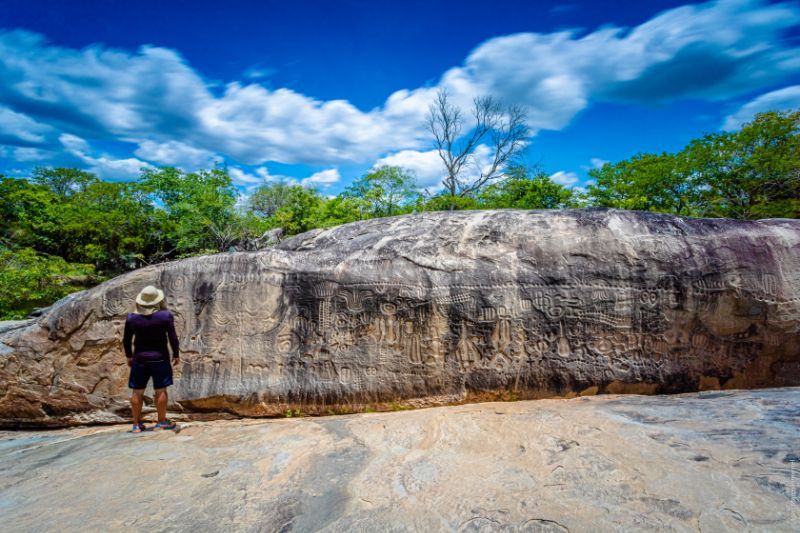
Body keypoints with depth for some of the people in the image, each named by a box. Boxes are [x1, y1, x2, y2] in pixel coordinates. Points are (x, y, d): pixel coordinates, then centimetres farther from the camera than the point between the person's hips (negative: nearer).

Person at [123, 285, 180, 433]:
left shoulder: (132, 318, -3)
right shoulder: (165, 316, -11)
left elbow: (126, 340, 4)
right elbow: (173, 337, -9)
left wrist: (129, 356, 18)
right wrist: (176, 354, 2)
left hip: (140, 359, 2)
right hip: (160, 358, -2)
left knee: (137, 392, 11)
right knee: (160, 390, 6)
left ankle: (136, 424, 18)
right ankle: (161, 422, 12)